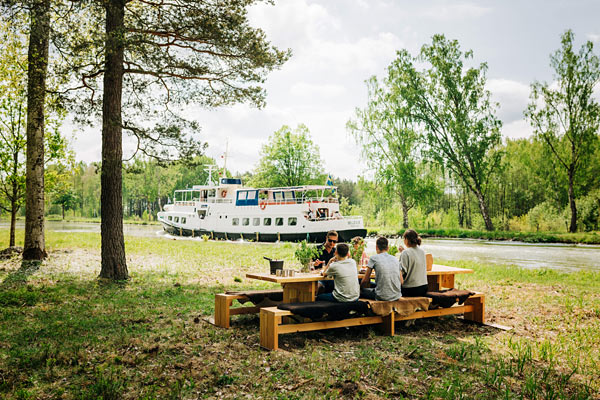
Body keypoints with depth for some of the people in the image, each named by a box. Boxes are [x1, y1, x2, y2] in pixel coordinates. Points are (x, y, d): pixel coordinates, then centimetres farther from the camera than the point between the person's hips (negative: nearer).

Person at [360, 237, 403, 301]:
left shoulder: (374, 258, -2)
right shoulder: (395, 259, 11)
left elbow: (365, 280, 0)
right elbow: (401, 282, 12)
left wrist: (360, 289, 20)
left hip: (382, 297, -5)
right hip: (397, 296, 5)